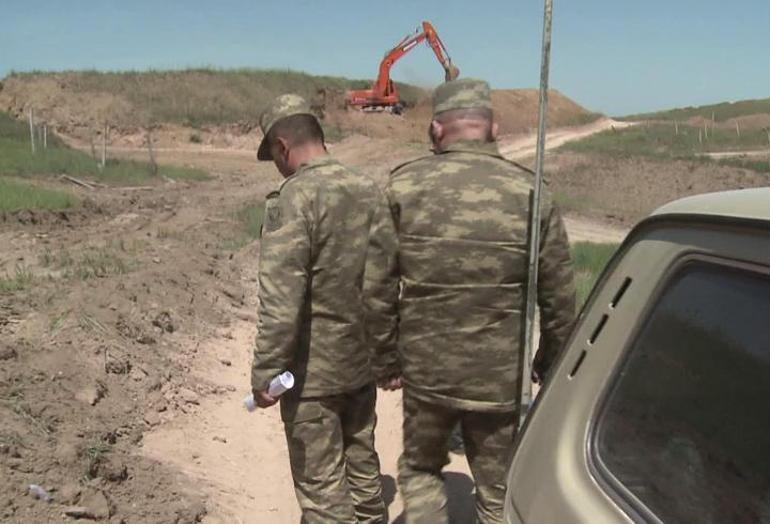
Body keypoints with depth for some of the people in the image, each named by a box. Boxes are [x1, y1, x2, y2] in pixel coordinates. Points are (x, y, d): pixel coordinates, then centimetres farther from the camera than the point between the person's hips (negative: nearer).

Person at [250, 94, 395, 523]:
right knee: (363, 468, 21)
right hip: (363, 362, 7)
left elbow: (280, 300, -23)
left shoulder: (294, 199, -18)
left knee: (321, 487, 7)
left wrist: (265, 373, -15)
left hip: (312, 371, -7)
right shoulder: (370, 190, 3)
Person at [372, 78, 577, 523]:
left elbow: (378, 285, -3)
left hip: (426, 370, 0)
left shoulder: (404, 187, -5)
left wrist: (387, 360, 9)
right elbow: (560, 296, -1)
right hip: (501, 377, 0)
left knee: (420, 470, 25)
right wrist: (552, 366, 14)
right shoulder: (530, 192, -4)